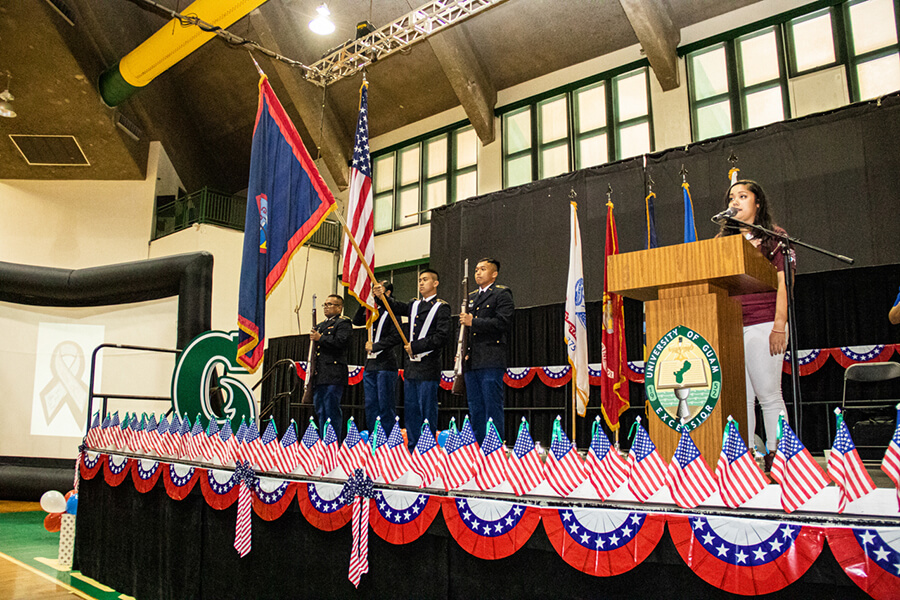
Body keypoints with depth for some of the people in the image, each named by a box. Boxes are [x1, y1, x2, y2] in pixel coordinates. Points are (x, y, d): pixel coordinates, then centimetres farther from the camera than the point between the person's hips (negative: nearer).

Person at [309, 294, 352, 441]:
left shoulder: (343, 323, -2)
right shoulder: (321, 325, 25)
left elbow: (341, 342, -18)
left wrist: (320, 338, -13)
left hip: (333, 376, -9)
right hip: (319, 376, 9)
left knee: (332, 411, -8)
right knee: (320, 411, 12)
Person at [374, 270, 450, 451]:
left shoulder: (441, 307, -3)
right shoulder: (414, 305, 17)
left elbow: (442, 335, -13)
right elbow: (397, 307, 2)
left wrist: (416, 347, -13)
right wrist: (382, 297, -16)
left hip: (428, 367, -7)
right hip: (411, 367, 7)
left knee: (427, 411, -4)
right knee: (410, 410, 10)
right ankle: (412, 449, 18)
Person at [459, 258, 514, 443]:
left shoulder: (502, 294, 1)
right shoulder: (471, 297, 23)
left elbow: (503, 323, -13)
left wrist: (473, 322, -13)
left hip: (491, 361, -7)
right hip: (471, 361, 7)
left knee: (493, 409, -7)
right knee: (475, 410, 9)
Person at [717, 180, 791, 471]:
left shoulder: (774, 236, 7)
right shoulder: (723, 240, 19)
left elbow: (784, 283, -1)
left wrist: (780, 326, -10)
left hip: (763, 325, -4)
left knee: (768, 395, -5)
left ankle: (775, 458, 0)